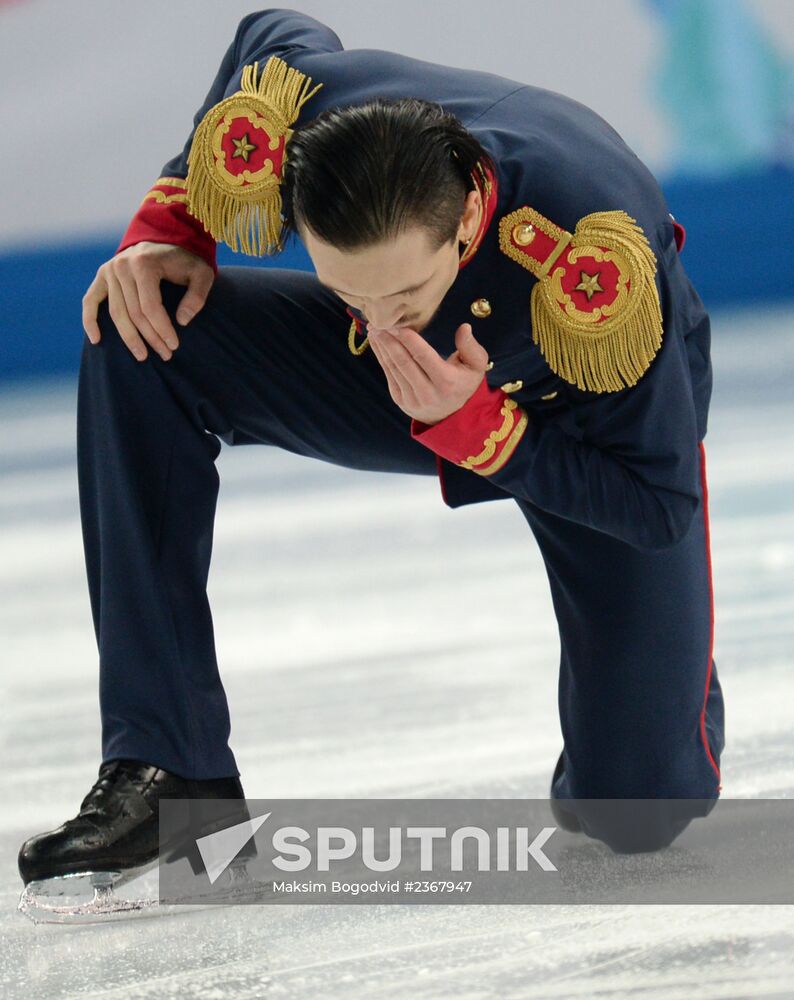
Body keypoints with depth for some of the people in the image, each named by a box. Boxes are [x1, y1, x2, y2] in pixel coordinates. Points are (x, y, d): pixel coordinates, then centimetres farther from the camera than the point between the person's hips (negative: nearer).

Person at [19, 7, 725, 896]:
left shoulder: (599, 262, -43)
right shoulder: (272, 135, -32)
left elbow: (661, 507, -30)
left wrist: (470, 423, -41)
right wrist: (167, 223, -14)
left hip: (587, 421, -4)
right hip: (434, 385, 4)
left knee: (639, 810, -16)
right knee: (139, 335, -23)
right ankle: (164, 763, -20)